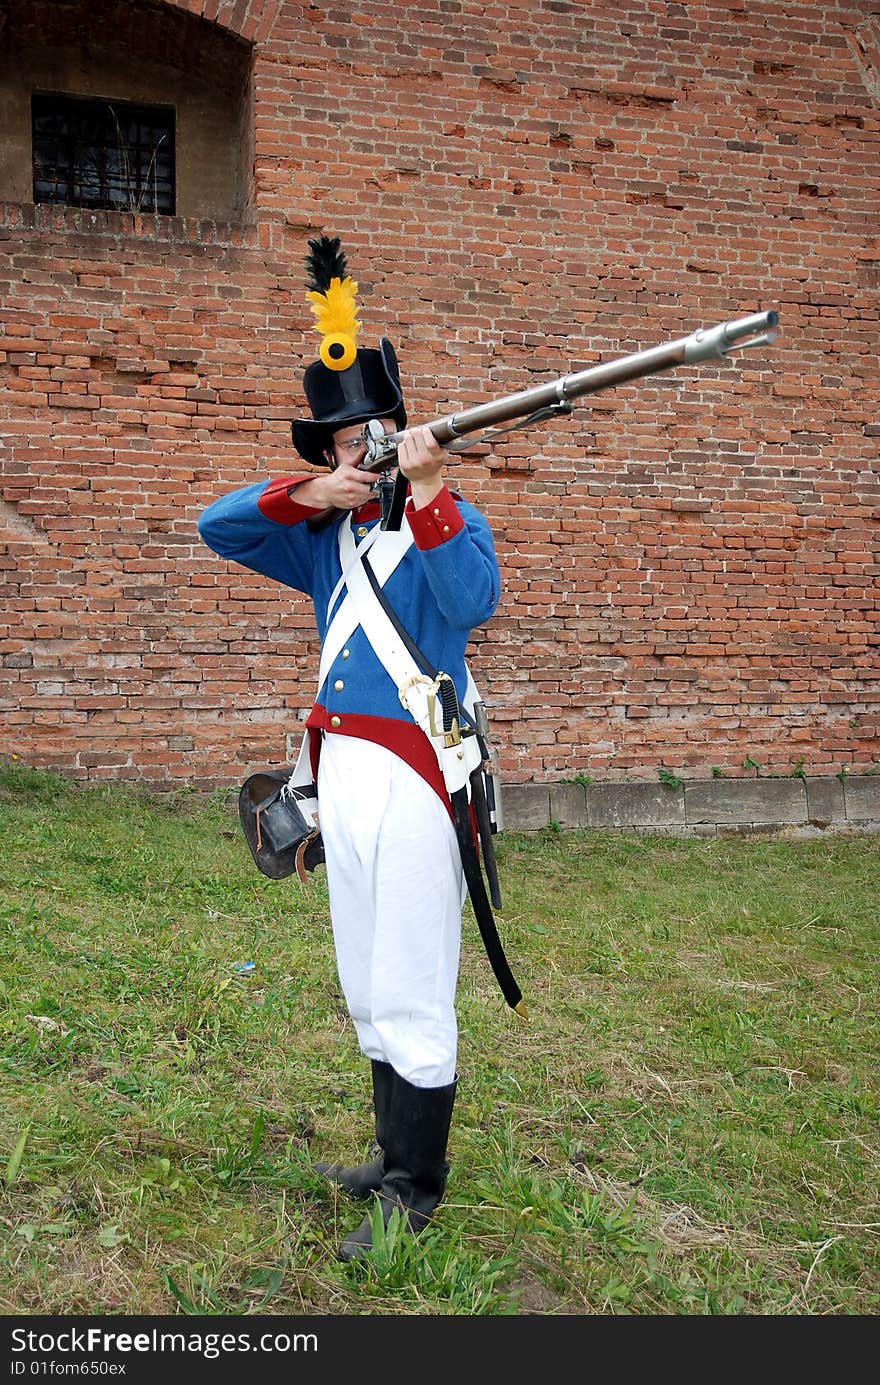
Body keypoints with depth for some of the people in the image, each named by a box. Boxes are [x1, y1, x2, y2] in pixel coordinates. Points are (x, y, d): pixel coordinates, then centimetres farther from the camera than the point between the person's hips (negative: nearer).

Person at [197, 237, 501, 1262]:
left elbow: (474, 601, -20)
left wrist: (426, 492, -24)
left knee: (411, 993, -2)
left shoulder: (445, 515, -2)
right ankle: (395, 1153, 33)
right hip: (340, 766, 7)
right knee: (366, 988, 17)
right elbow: (216, 527, 9)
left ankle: (417, 1192, 12)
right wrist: (308, 495, -5)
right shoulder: (327, 535, 15)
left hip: (411, 771, -7)